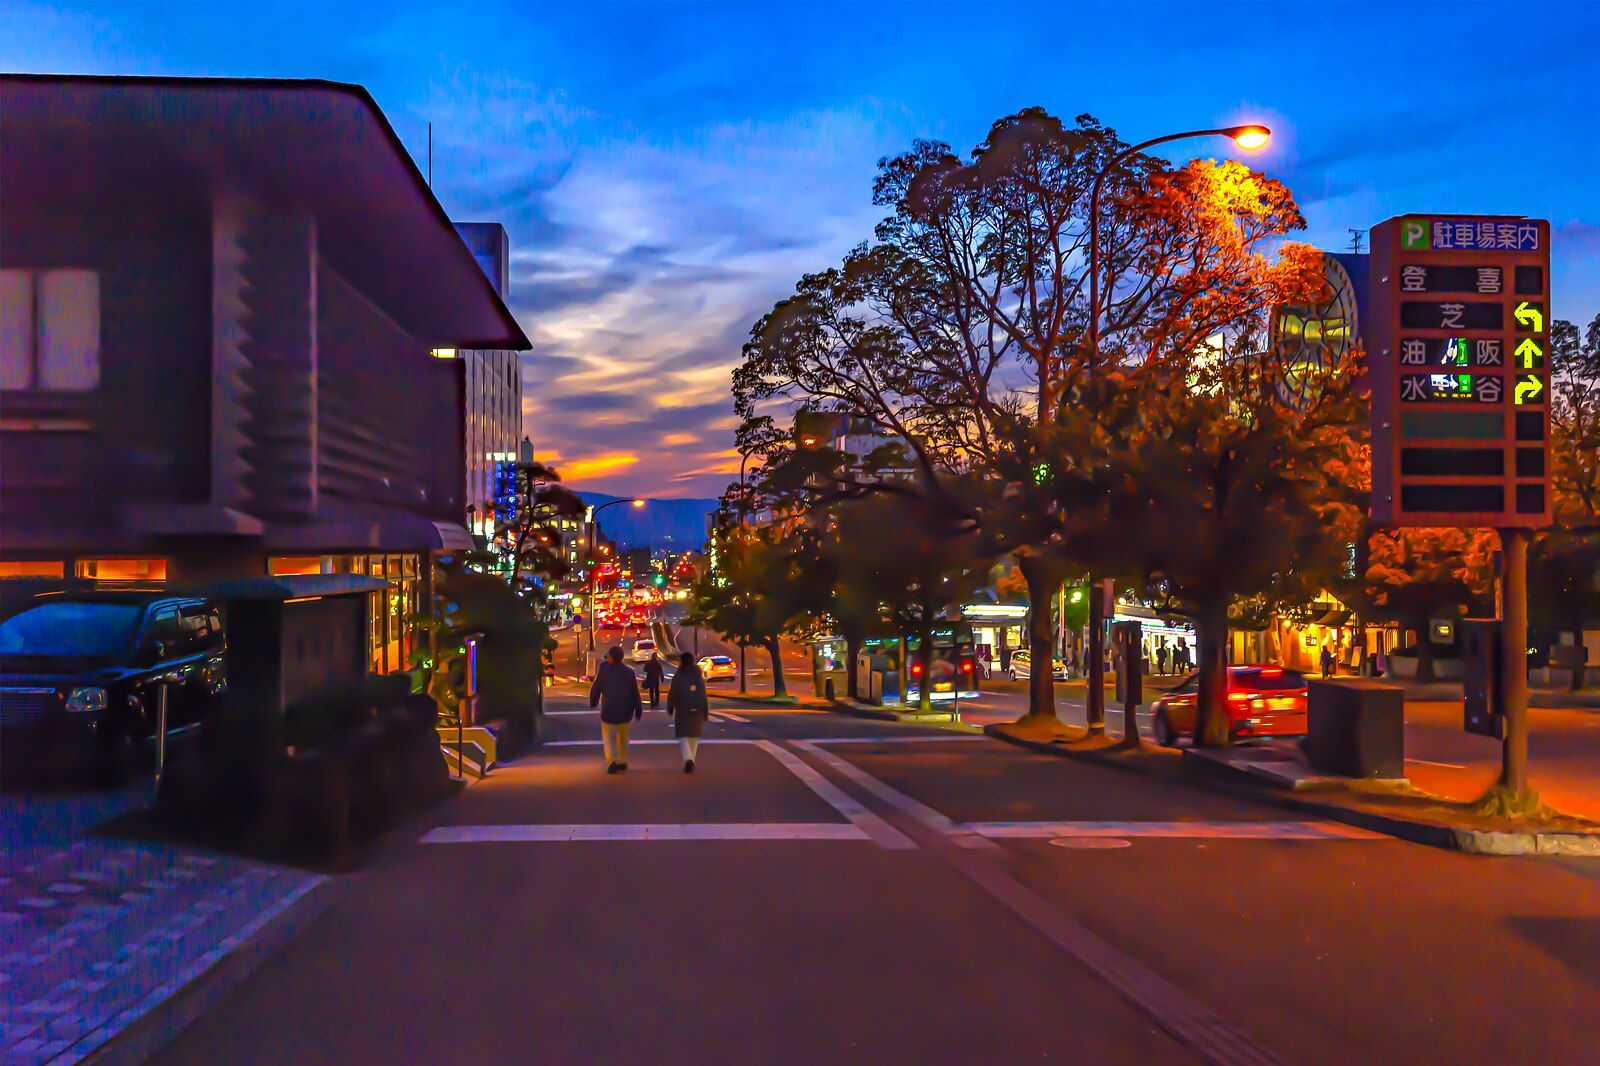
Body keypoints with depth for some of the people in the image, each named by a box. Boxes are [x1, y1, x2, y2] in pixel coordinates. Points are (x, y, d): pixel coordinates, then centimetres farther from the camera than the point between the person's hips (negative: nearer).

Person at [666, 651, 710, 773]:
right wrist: (705, 713, 8)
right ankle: (691, 761, 15)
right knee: (694, 736, 14)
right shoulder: (698, 677, 4)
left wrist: (670, 709, 7)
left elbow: (672, 695, -6)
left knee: (683, 735, 0)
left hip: (682, 710, -3)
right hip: (697, 711, 3)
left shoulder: (678, 677, -6)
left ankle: (688, 759, -22)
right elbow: (704, 697, 4)